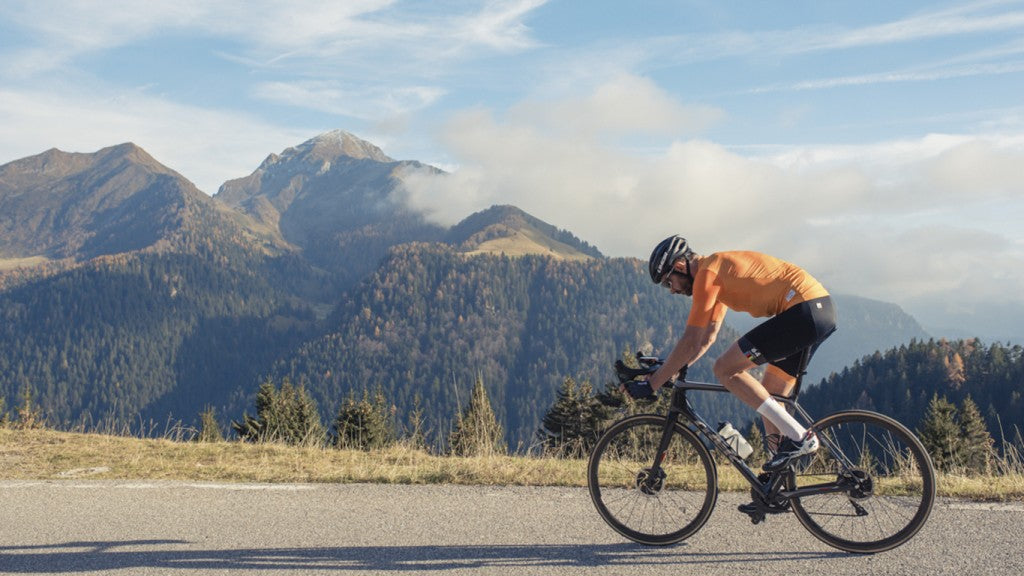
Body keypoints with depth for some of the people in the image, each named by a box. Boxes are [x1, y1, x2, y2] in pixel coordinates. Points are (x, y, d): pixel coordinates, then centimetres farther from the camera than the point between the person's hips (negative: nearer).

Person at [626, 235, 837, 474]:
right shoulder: (718, 271, 23)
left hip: (803, 310, -10)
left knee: (725, 369, -7)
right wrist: (672, 369, 25)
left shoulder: (707, 273, -7)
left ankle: (798, 437, -9)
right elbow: (708, 337, 30)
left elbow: (691, 342, -10)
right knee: (768, 395, 16)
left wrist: (652, 384, -5)